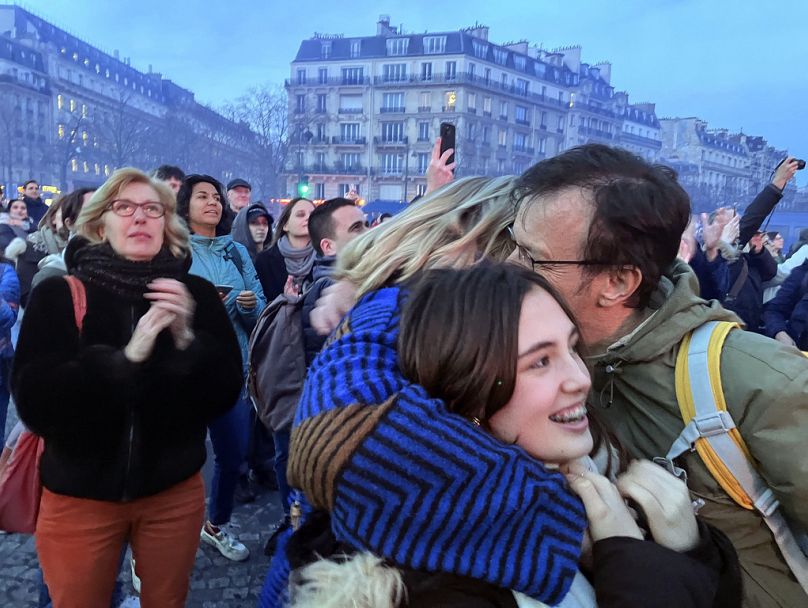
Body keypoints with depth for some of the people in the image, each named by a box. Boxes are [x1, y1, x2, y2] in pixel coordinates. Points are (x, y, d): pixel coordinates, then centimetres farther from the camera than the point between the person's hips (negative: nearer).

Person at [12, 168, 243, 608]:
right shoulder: (59, 295, -8)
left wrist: (188, 339, -26)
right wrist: (126, 357, -28)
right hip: (80, 496, -1)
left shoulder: (195, 294, -6)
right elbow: (35, 403, -16)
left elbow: (224, 394, -9)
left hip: (174, 491, 1)